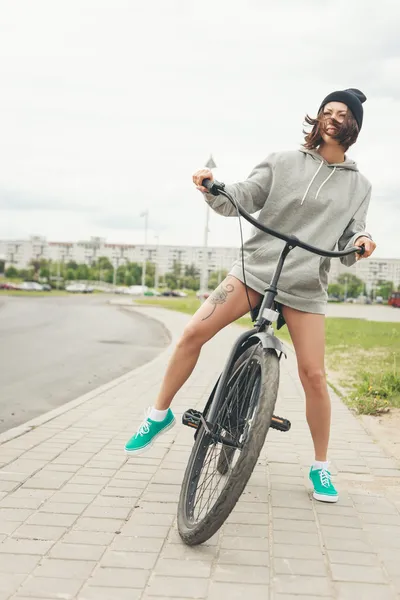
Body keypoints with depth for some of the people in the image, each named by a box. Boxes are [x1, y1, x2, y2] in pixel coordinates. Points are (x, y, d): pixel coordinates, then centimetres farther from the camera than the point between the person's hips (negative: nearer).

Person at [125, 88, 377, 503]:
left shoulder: (359, 186, 10)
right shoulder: (285, 163, 4)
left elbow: (348, 247, 8)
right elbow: (241, 199, -2)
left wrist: (359, 244, -15)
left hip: (305, 287, 1)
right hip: (254, 269, 0)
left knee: (313, 376, -5)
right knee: (194, 332, -13)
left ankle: (321, 466, 14)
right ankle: (160, 414, 8)